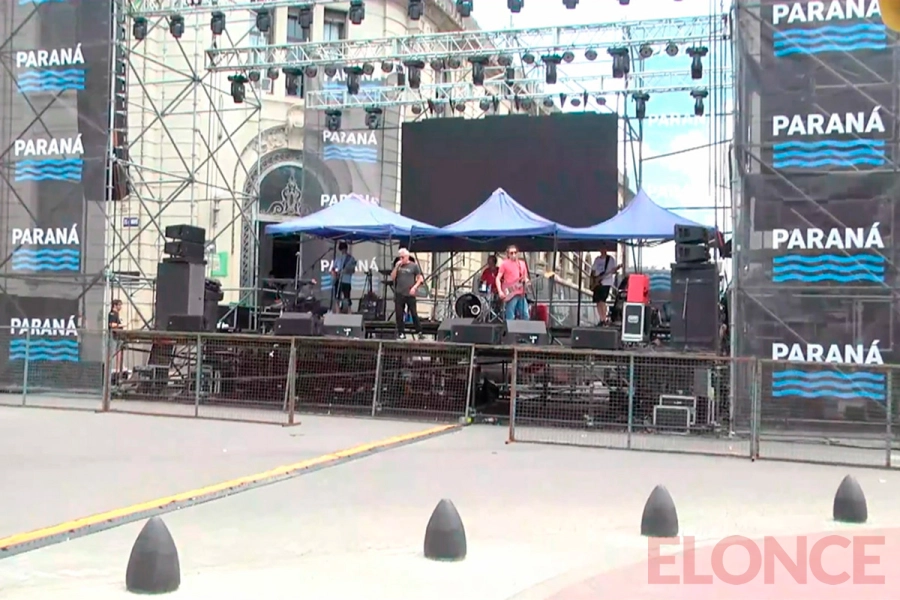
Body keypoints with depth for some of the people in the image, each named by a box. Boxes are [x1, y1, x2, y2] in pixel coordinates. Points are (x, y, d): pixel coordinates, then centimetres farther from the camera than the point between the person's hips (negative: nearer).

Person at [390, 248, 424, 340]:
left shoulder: (413, 266, 1)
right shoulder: (397, 266, 10)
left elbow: (420, 279, 4)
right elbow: (392, 278, 4)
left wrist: (414, 287, -10)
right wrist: (396, 267, -6)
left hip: (410, 294, -3)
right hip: (399, 294, 3)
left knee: (414, 314, -2)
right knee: (399, 314, 1)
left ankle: (419, 332, 6)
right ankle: (401, 333, 7)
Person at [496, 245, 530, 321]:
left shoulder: (522, 264, 15)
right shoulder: (504, 264, -1)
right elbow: (498, 278, -3)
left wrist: (526, 281, -3)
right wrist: (500, 291, -15)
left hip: (521, 294, 5)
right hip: (510, 294, -5)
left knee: (525, 316, 4)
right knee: (510, 318, -6)